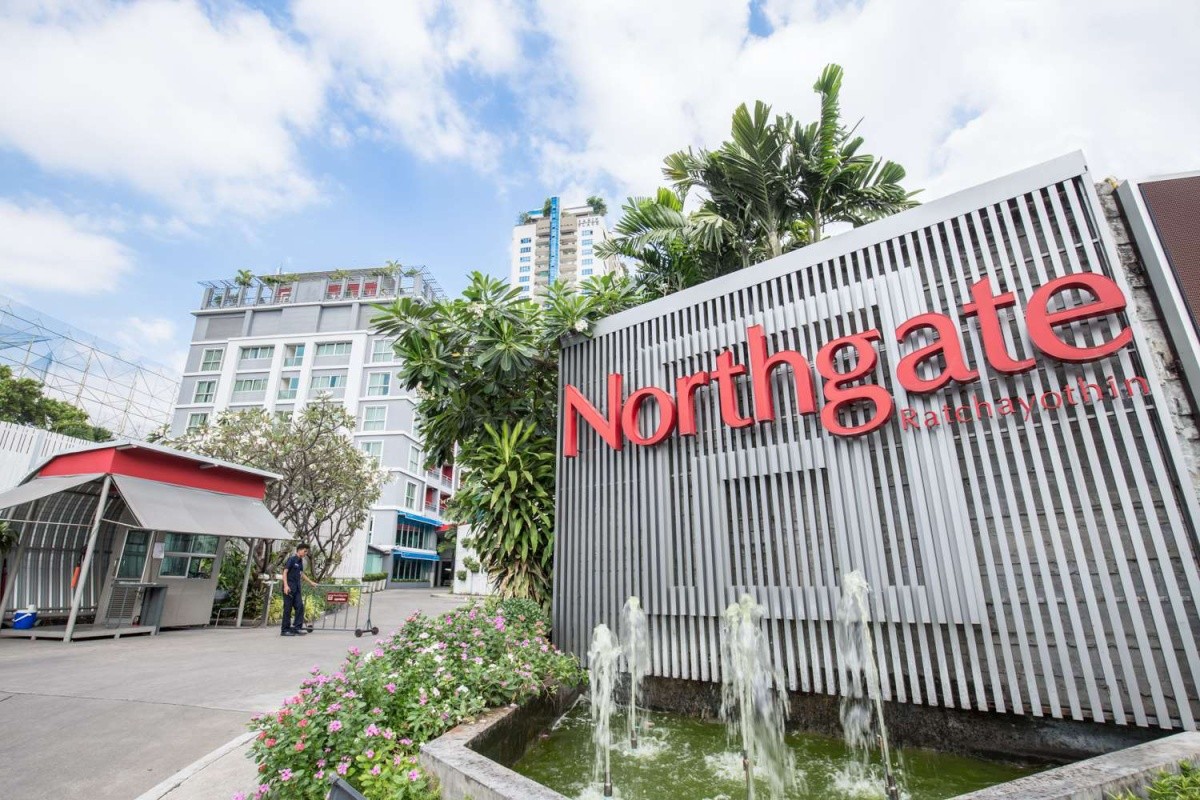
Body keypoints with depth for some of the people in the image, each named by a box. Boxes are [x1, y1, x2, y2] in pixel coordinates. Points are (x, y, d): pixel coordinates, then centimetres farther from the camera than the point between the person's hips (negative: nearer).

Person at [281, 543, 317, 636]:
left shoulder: (300, 561, 14)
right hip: (289, 587, -8)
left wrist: (311, 582, 30)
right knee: (288, 608, -1)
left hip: (297, 588, 8)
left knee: (300, 607, 1)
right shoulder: (291, 559, -9)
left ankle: (297, 627, 4)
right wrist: (286, 585, -24)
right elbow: (285, 572, -15)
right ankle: (285, 630, 7)